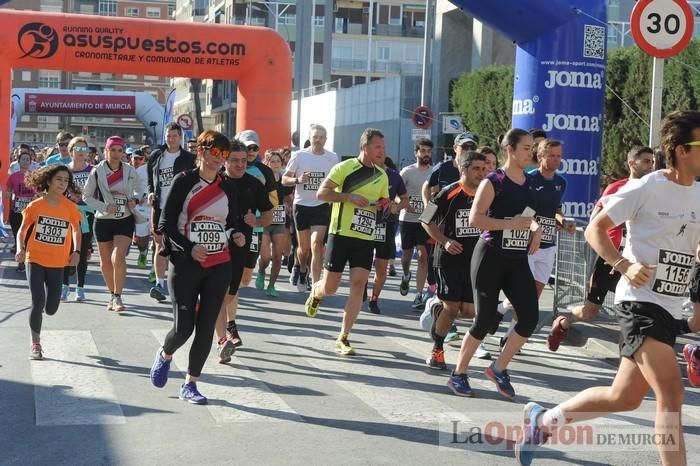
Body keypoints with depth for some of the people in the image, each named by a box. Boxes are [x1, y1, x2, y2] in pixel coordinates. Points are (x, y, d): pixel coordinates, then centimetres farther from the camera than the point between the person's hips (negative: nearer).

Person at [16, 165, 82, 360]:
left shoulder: (70, 207, -3)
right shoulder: (35, 206, -5)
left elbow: (76, 229, 12)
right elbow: (22, 230, 3)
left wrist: (76, 251, -2)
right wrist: (20, 249, -14)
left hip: (57, 263, 2)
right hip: (35, 260, -2)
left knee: (51, 309, 6)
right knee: (38, 303, -10)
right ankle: (36, 344, 8)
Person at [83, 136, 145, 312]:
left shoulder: (130, 171, 1)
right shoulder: (97, 172, -3)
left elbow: (137, 190, 18)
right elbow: (87, 196, 2)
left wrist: (135, 199, -5)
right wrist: (105, 207, -13)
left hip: (125, 220, -1)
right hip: (103, 220, 1)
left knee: (118, 257, -18)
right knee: (106, 261, 9)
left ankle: (117, 297, -9)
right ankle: (112, 295, 28)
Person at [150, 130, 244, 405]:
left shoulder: (227, 188, 8)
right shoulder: (184, 181, -5)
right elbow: (166, 224, -7)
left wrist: (235, 236, -6)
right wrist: (189, 248, -19)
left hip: (219, 266, 4)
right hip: (186, 264, -4)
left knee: (206, 327, 2)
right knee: (183, 327, -3)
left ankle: (190, 385, 16)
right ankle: (165, 355, 32)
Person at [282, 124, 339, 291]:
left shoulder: (333, 158, 2)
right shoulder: (299, 156, -3)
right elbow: (284, 179, 1)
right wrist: (297, 180, -18)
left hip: (322, 206, 0)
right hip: (302, 205, 0)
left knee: (316, 244, -14)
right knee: (304, 247, 8)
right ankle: (300, 268, 42)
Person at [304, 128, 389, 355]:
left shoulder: (382, 176, 13)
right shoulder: (345, 167, -5)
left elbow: (384, 201, 25)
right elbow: (322, 192, -9)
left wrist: (384, 205, 1)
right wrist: (349, 196, -21)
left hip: (366, 237, 4)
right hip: (341, 234, -4)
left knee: (358, 283, -9)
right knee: (330, 287, 1)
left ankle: (343, 338, -1)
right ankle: (315, 292, 41)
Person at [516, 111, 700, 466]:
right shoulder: (646, 189, -10)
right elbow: (594, 229, -4)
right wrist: (624, 266, -19)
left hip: (671, 310, 8)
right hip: (640, 302, -8)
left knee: (625, 397, 14)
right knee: (671, 392, -17)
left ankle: (542, 420, 32)